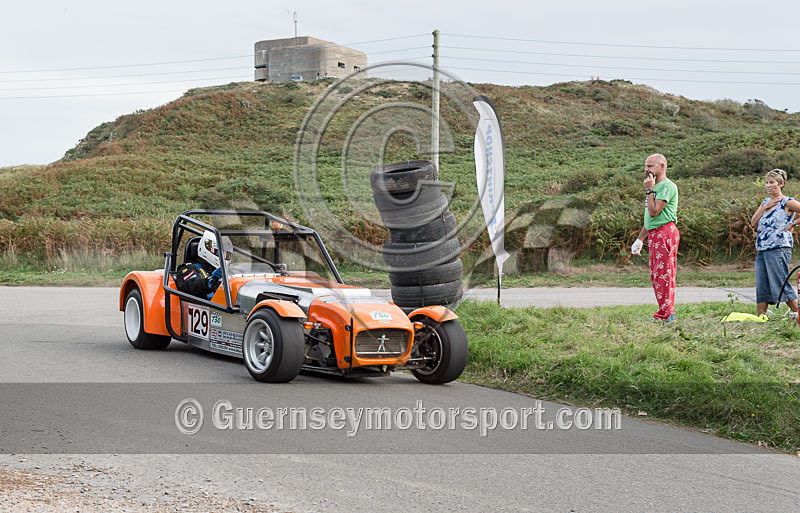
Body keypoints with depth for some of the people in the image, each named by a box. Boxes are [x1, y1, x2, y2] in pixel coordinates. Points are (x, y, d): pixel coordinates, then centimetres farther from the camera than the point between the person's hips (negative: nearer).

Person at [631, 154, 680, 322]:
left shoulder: (667, 186, -10)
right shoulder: (655, 186, 22)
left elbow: (654, 212, -19)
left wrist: (649, 190, -11)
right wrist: (639, 239, 25)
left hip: (665, 232, -10)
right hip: (654, 234, 10)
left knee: (664, 274, -9)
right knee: (655, 276, 11)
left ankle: (665, 315, -7)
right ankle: (666, 313, 17)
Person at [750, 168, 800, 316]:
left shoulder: (787, 203, -3)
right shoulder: (765, 202, 17)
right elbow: (753, 223, 9)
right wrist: (765, 207, 0)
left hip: (778, 250, -7)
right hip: (761, 251, 7)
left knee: (782, 286, -8)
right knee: (761, 287, 6)